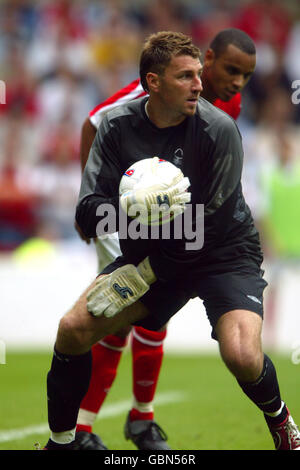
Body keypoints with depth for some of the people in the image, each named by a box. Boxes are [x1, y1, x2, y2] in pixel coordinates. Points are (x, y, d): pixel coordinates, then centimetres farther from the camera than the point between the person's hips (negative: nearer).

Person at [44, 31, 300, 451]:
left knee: (242, 356, -26)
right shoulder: (118, 125, -9)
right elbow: (88, 216, -16)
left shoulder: (218, 129, -20)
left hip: (222, 254, -3)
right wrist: (135, 204, -37)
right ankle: (61, 441, 10)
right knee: (72, 329, -13)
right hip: (151, 254, 3)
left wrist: (138, 279, -20)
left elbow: (204, 229, -19)